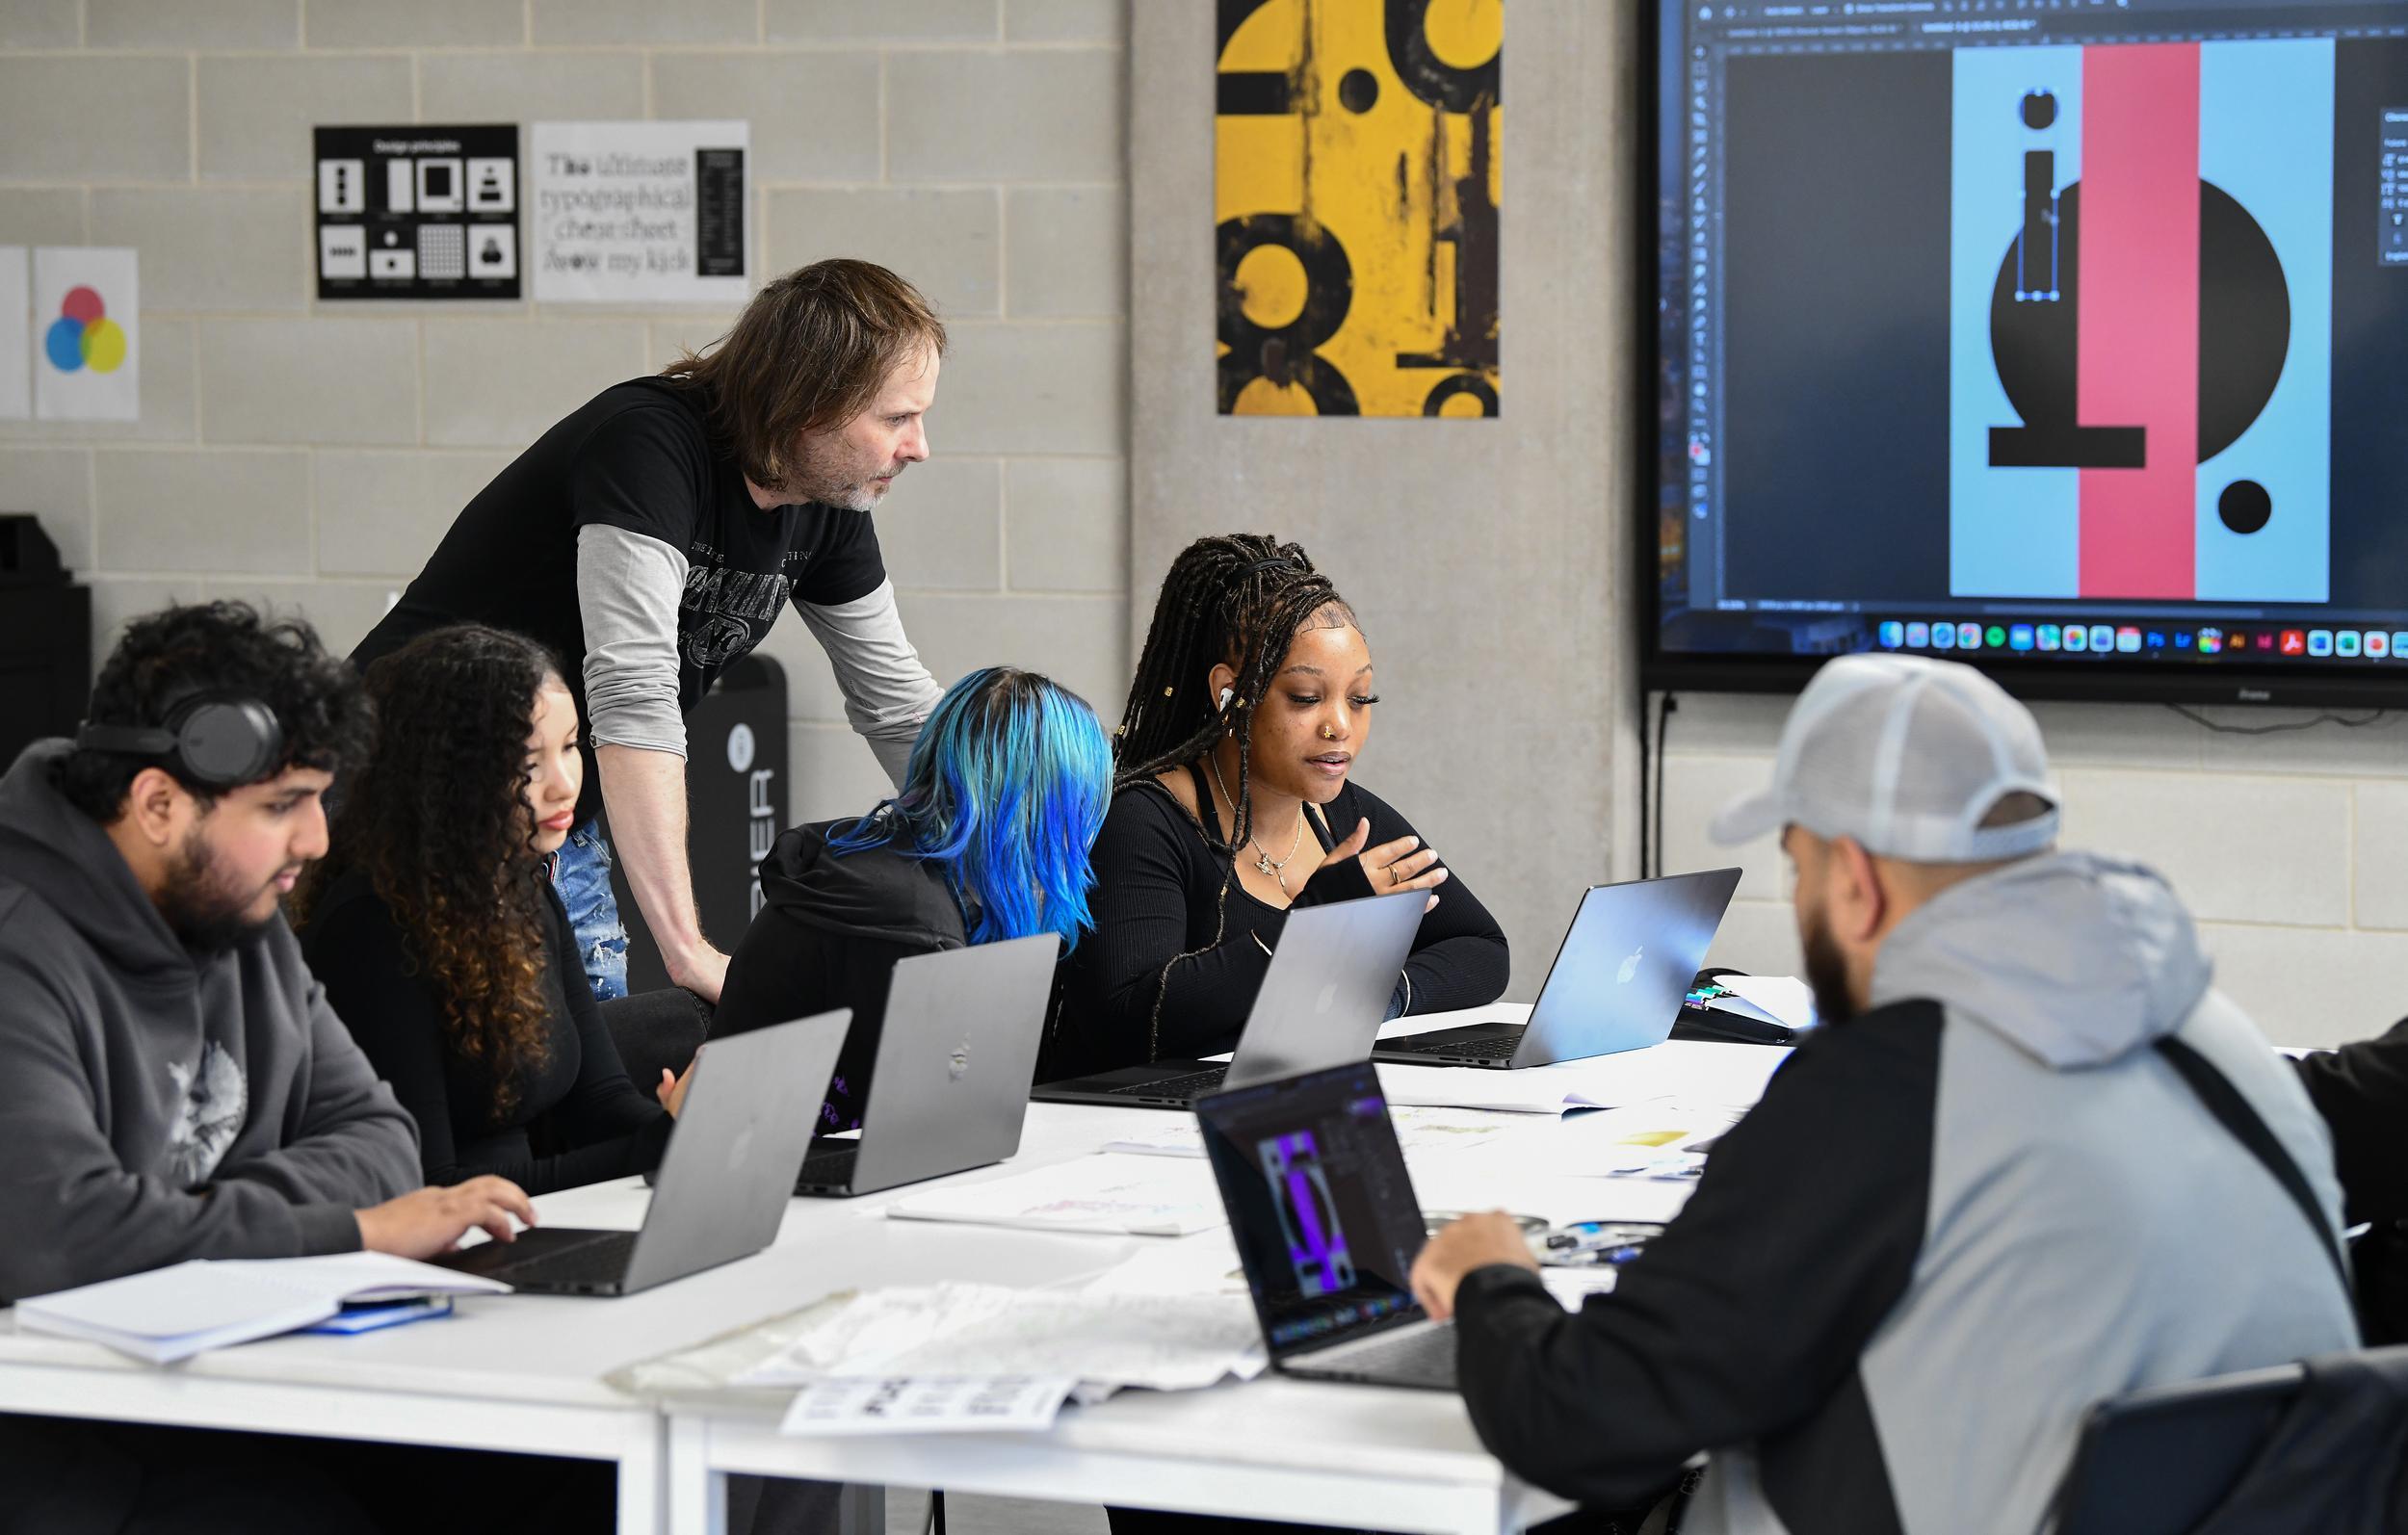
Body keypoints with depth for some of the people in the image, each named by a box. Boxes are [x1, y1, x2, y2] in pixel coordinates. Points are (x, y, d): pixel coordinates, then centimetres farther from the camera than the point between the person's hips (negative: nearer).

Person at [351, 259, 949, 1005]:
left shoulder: (828, 505, -1)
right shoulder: (650, 446, -26)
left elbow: (899, 704, 11)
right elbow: (632, 692, -35)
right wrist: (688, 950, -40)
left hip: (568, 830, 8)